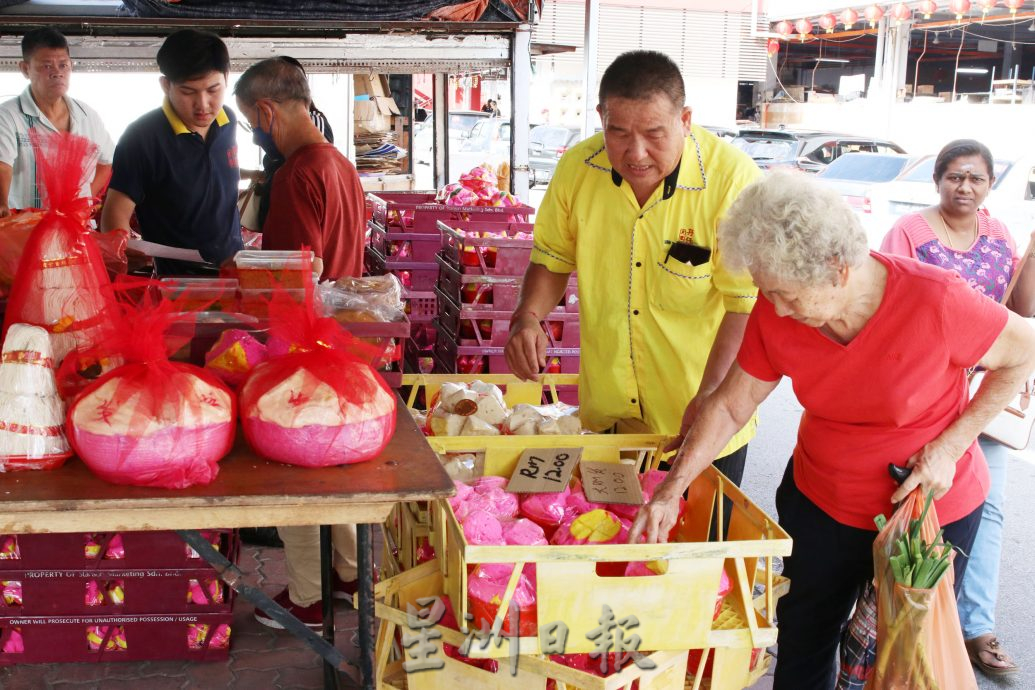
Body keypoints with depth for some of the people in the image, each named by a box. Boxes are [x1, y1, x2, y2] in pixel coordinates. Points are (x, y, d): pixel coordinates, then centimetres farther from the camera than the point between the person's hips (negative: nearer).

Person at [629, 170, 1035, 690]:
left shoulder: (936, 301, -30)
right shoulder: (775, 315, -18)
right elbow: (729, 405, -7)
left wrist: (950, 446, -19)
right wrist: (673, 488, -15)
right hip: (820, 504, 3)